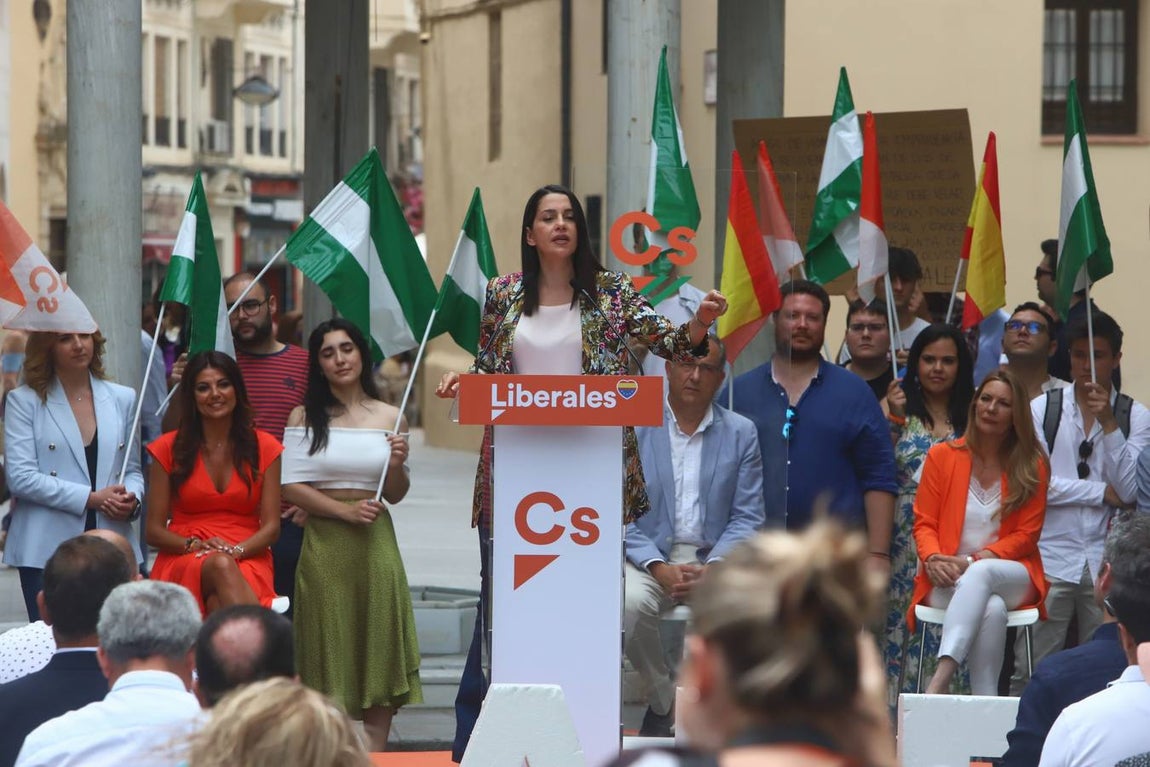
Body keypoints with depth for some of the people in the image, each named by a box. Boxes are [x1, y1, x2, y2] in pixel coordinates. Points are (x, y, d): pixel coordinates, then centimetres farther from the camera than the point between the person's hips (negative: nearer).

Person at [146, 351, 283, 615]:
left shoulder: (263, 447, 12)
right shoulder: (169, 449, 10)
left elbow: (271, 527, 6)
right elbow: (154, 531, 8)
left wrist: (235, 551, -15)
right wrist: (195, 546, -13)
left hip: (247, 560, 0)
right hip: (183, 561, 0)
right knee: (220, 566, -40)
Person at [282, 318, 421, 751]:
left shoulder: (390, 419, 7)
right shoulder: (304, 417, 3)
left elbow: (395, 495, 11)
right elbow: (292, 488, -3)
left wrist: (397, 465, -10)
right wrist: (345, 510, -13)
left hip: (375, 542, 2)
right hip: (324, 541, -2)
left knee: (378, 646, 0)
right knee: (330, 648, 0)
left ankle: (375, 755, 5)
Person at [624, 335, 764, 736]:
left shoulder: (741, 433, 8)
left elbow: (747, 517, 5)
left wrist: (711, 568, -13)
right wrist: (658, 567, -15)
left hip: (713, 562, 1)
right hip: (650, 557, -1)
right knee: (631, 603, -34)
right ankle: (664, 699, -10)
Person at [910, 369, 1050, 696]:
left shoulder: (1032, 465, 5)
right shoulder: (942, 456, 7)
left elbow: (1026, 534, 1)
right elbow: (924, 522, 7)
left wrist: (972, 562, -14)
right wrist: (933, 558, -18)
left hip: (1012, 578, 0)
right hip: (950, 582, 0)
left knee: (981, 574, -38)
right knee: (991, 608, -36)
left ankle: (939, 682, -53)